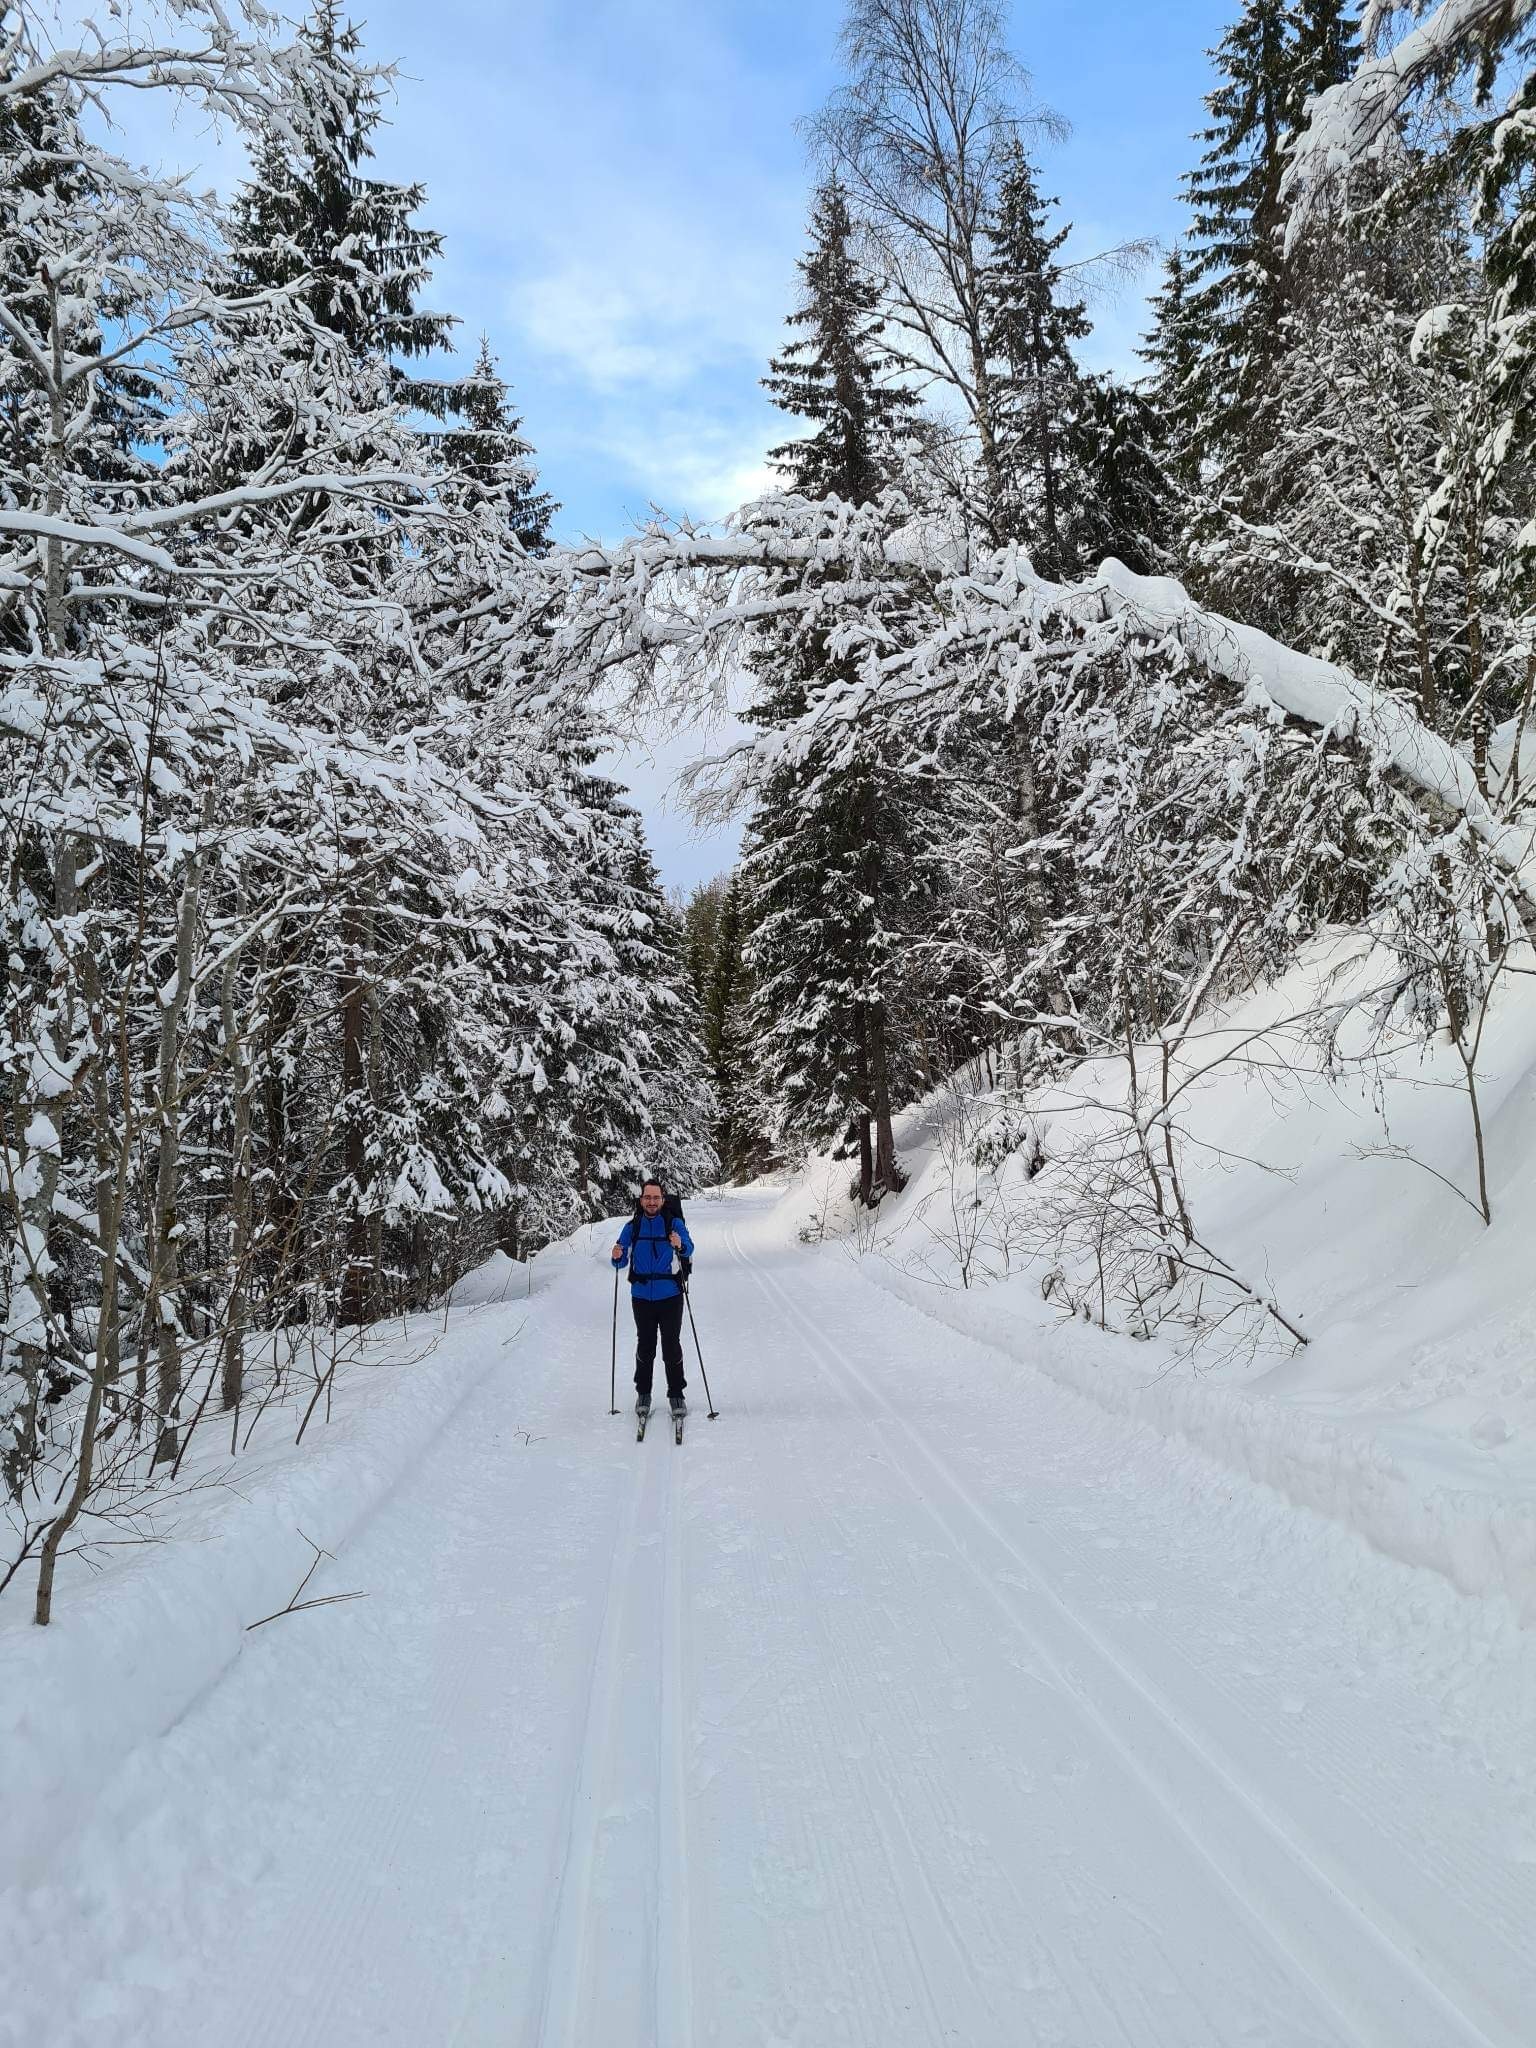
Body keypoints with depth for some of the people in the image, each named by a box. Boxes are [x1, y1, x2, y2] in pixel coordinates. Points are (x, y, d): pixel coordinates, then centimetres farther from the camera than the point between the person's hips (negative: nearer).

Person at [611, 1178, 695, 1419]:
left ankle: (676, 1394, 14)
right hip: (641, 1297, 2)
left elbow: (689, 1249, -21)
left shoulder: (675, 1223, -4)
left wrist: (680, 1246, -43)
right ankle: (643, 1393, 22)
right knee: (645, 1346, 10)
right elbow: (621, 1262, 4)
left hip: (670, 1296, -2)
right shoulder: (632, 1227, 4)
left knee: (672, 1347, 3)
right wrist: (617, 1257, -19)